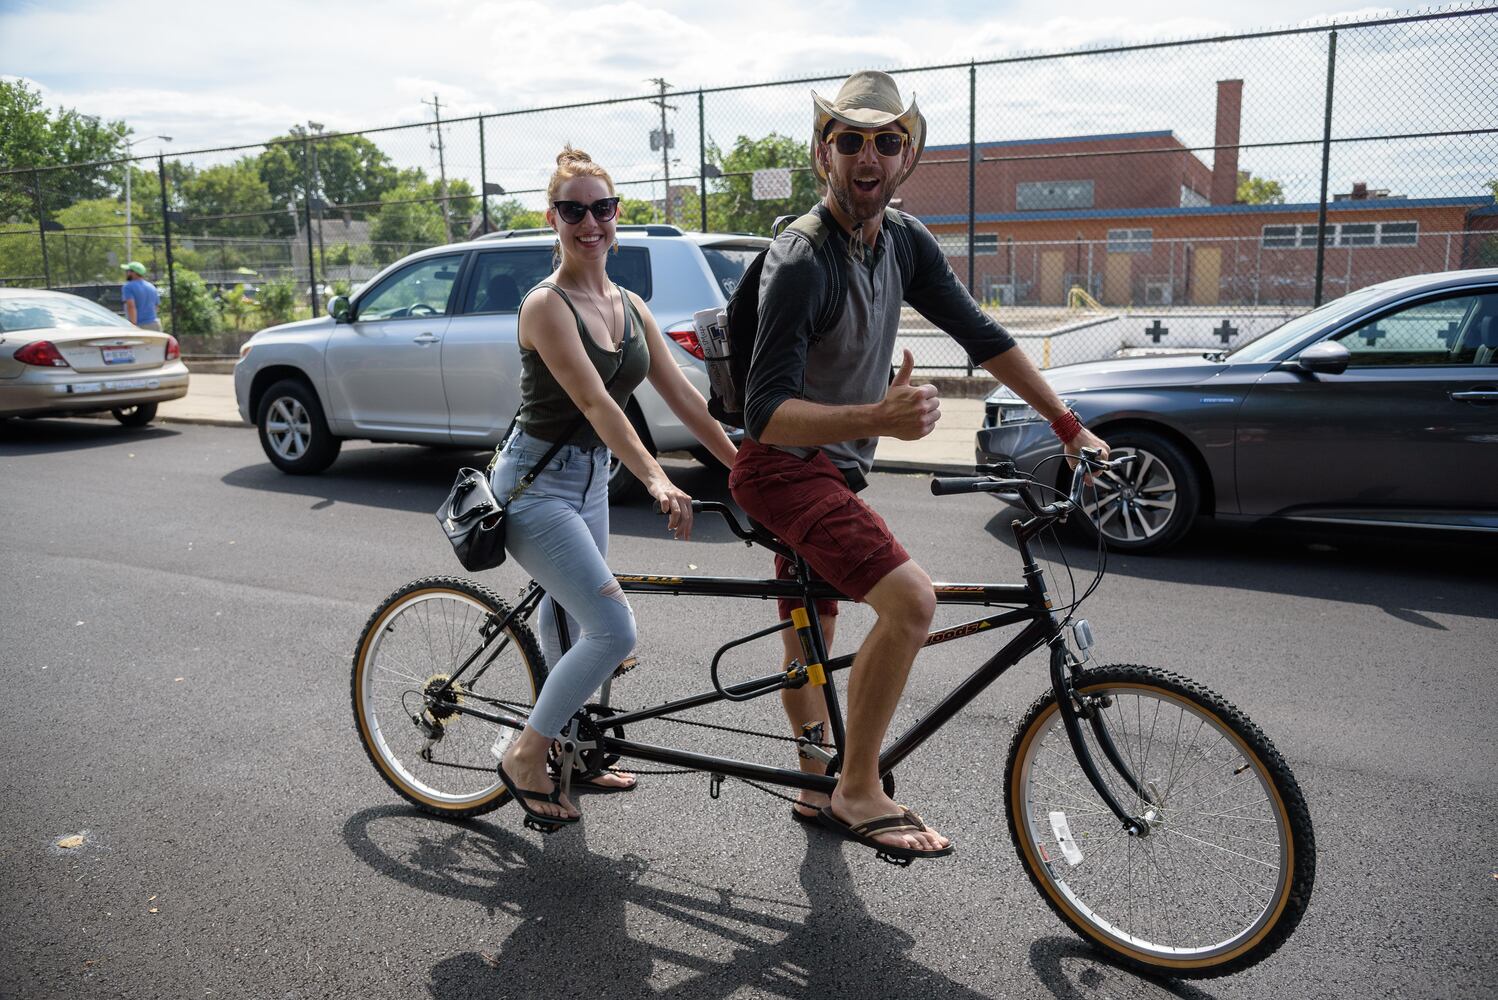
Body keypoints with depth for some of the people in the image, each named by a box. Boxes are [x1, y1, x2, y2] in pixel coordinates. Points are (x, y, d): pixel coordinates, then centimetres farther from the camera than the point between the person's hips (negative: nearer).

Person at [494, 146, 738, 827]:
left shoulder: (629, 306, 6)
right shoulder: (547, 305, -16)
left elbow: (682, 396, 7)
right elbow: (595, 402, -28)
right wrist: (655, 479, -39)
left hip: (591, 479, 7)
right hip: (536, 483, -7)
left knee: (568, 624, 18)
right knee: (615, 629, -14)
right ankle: (524, 758, 5)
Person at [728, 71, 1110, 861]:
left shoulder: (905, 243, 2)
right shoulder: (802, 263, -23)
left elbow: (981, 337, 9)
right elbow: (764, 411, -30)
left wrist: (1068, 425, 7)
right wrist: (879, 419, -45)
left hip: (832, 467, 8)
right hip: (782, 467, -8)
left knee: (810, 634, 20)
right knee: (910, 599, -24)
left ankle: (819, 791, 38)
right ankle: (858, 791, -8)